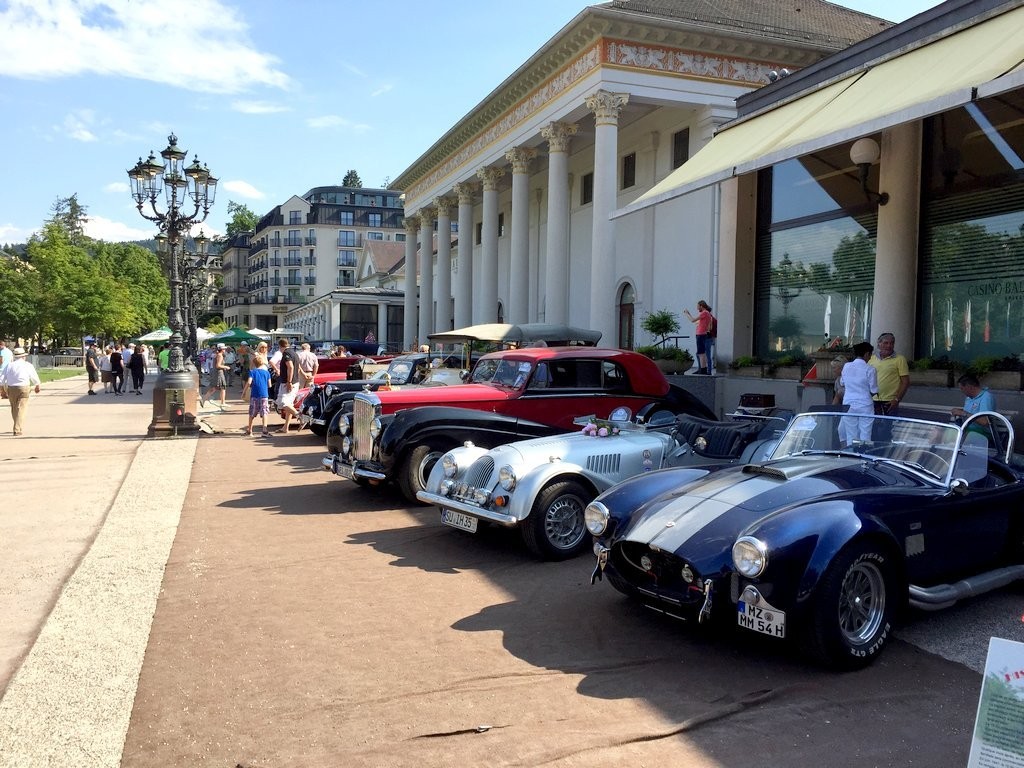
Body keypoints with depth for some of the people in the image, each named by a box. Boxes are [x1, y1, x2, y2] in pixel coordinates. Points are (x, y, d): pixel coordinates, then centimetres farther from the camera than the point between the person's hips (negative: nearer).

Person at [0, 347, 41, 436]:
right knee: (21, 409, -4)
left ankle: (18, 427, 33)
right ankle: (17, 430, -12)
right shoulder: (28, 365, -1)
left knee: (14, 408, 19)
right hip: (23, 389, -3)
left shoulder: (9, 365, 4)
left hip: (11, 389, 3)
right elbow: (35, 378, 4)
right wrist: (37, 387, 23)